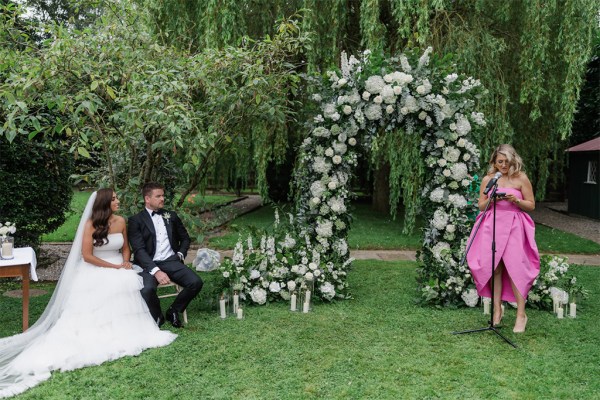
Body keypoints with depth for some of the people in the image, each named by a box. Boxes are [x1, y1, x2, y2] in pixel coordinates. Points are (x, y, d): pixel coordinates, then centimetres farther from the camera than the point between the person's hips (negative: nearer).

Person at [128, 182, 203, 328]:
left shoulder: (171, 216, 16)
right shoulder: (136, 220, 2)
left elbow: (185, 238, 29)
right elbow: (139, 250, -9)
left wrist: (181, 254, 9)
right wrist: (156, 271, -22)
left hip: (171, 261, 4)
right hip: (149, 265, -4)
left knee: (196, 282, -21)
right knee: (146, 289, -34)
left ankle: (173, 311, 6)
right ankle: (157, 317, 0)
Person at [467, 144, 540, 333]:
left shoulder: (521, 178, 2)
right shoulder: (487, 179, 8)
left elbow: (531, 205, 5)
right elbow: (481, 206, 11)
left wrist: (516, 200, -14)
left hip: (514, 227, -2)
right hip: (492, 226, 2)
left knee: (515, 268, -10)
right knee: (494, 268, 1)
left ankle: (521, 314, -1)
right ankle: (497, 311, 12)